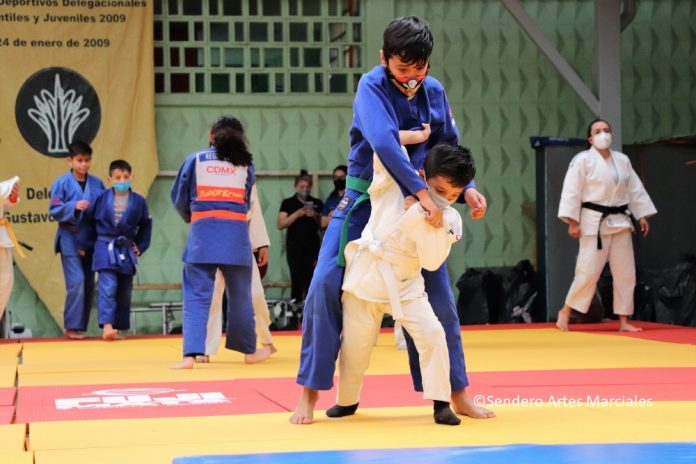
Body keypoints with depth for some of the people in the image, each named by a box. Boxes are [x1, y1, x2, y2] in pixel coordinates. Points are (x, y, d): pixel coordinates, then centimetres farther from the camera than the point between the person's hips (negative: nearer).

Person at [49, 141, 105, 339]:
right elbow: (54, 210, -7)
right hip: (70, 239, -4)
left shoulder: (97, 184, 5)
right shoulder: (62, 183, -5)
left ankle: (80, 327, 16)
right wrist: (74, 207, -21)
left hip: (90, 240, 4)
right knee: (76, 281, -14)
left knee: (89, 284, 7)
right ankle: (71, 327, -6)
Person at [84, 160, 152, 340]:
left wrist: (140, 247, 6)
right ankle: (106, 326, -23)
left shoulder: (138, 201, -2)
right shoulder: (102, 199, -6)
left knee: (124, 293, 9)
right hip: (105, 249, -3)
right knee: (107, 289, -17)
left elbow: (146, 226, 10)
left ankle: (117, 329, 20)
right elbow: (87, 221, 4)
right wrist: (83, 244, 7)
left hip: (126, 251, 3)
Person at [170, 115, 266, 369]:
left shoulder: (195, 160, 7)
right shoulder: (246, 164, 10)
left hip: (203, 234, -1)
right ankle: (249, 351, 29)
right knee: (240, 297, 15)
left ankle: (191, 354, -15)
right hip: (236, 235, 1)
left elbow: (179, 200, 13)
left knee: (197, 297, -2)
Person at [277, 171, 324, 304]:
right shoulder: (288, 203, 6)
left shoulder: (317, 203, 12)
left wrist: (315, 216, -8)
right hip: (294, 245, -2)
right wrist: (297, 214, -13)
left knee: (311, 278, -6)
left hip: (312, 244, 2)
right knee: (297, 278, -6)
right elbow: (280, 224, -3)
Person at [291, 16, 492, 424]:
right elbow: (382, 141, -32)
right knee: (326, 288, -12)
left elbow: (449, 146, 12)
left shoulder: (434, 92, 0)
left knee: (439, 296, 5)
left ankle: (457, 392, 18)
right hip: (363, 202, -4)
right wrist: (423, 192, -38)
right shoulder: (372, 86, -16)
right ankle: (310, 392, 0)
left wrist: (467, 187, -5)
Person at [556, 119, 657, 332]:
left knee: (625, 272, 5)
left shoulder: (622, 160, 10)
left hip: (620, 222, 6)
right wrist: (572, 222, -16)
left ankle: (623, 321, 12)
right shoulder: (583, 160, -7)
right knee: (588, 271, -9)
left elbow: (635, 189, 15)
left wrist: (642, 216, 10)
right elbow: (572, 192, -11)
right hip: (595, 223, -6)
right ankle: (565, 312, 6)